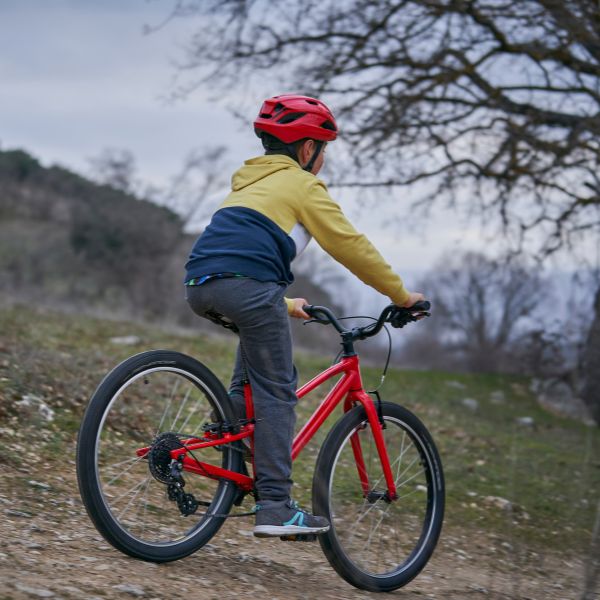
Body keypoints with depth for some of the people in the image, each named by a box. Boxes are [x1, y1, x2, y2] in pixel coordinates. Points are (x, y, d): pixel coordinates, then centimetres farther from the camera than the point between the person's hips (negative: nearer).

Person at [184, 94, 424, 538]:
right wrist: (402, 295, 16)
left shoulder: (250, 183, 34)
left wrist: (284, 305, 50)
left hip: (201, 285, 8)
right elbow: (351, 246, 8)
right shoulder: (303, 185, 11)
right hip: (248, 284, -8)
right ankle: (275, 509, -8)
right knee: (276, 392, -3)